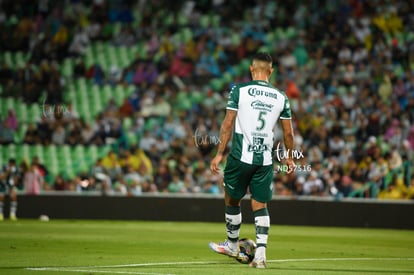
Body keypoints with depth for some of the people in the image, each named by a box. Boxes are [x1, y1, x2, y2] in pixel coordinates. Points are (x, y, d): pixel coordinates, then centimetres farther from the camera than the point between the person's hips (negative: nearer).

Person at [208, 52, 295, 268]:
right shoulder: (281, 97, 5)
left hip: (241, 156, -2)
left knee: (232, 200, 17)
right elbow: (288, 132, 9)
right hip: (265, 160, 2)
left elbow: (228, 124, -5)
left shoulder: (239, 91, -3)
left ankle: (232, 246, 31)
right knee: (260, 206, 7)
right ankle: (260, 254, -6)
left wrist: (219, 153, 0)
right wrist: (289, 157, 23)